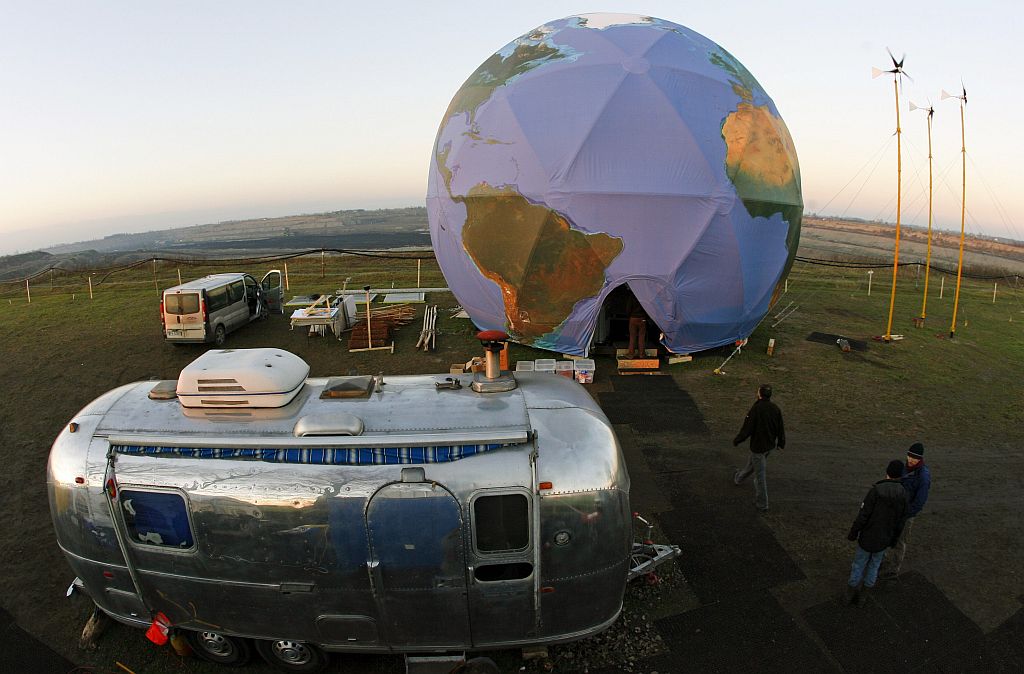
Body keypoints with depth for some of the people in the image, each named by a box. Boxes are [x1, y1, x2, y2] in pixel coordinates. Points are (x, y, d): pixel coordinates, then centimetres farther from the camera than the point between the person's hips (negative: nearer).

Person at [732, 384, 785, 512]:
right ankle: (738, 478, 56)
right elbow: (781, 428, 6)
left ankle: (762, 505, 11)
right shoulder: (775, 409, -5)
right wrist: (781, 443, 21)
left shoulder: (756, 409, -24)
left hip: (758, 446, -7)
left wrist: (736, 441, -5)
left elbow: (747, 429, -20)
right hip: (770, 445, 7)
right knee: (751, 463, 30)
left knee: (759, 475, 4)